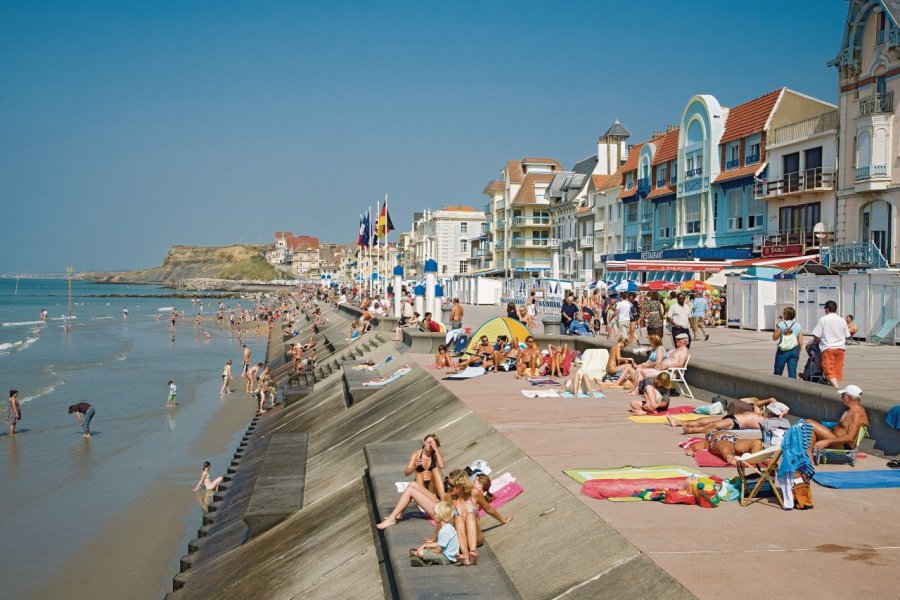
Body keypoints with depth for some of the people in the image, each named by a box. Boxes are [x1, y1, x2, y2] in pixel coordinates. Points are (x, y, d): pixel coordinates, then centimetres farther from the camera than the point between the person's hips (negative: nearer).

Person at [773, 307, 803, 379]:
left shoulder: (781, 325, -9)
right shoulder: (798, 326, 2)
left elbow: (775, 337, -2)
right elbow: (800, 342, 0)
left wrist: (777, 325, 4)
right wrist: (798, 353, 12)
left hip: (783, 351, -3)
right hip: (794, 350, 3)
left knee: (778, 372, 8)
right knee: (792, 373, 4)